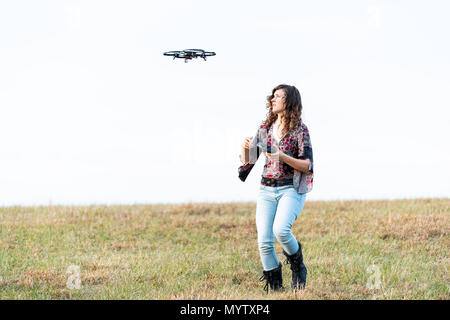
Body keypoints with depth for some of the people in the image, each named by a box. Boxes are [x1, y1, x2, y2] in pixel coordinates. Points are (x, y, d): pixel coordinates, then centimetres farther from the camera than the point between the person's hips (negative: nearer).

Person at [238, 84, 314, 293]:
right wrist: (246, 149, -7)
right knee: (264, 241, -8)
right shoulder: (265, 128, 11)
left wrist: (283, 157, -22)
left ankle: (297, 266, 1)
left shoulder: (300, 130, -4)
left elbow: (307, 166, -9)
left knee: (281, 230, -28)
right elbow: (248, 161, 15)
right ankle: (274, 286, 8)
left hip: (291, 189, -5)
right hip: (267, 190, 5)